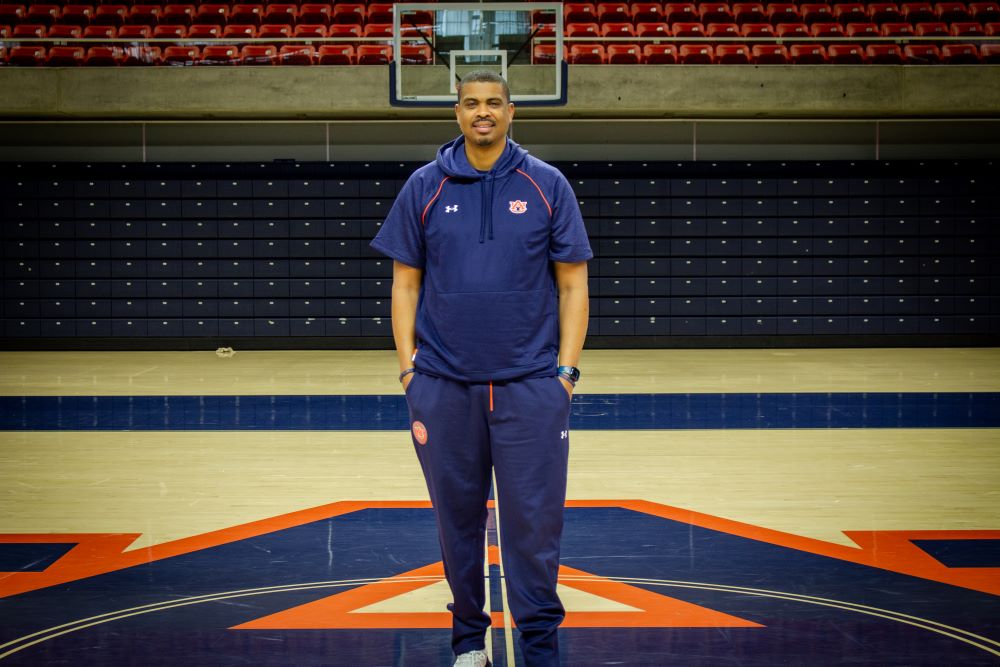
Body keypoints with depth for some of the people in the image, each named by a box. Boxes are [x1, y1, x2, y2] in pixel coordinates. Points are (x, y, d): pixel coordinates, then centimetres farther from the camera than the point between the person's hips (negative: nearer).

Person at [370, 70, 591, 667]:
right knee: (458, 521, 10)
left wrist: (566, 369, -3)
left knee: (534, 523, -1)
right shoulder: (425, 187, 6)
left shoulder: (546, 185, 3)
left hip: (531, 386, -1)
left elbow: (573, 284, 4)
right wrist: (408, 366, 0)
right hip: (444, 386, 2)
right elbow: (405, 283, 8)